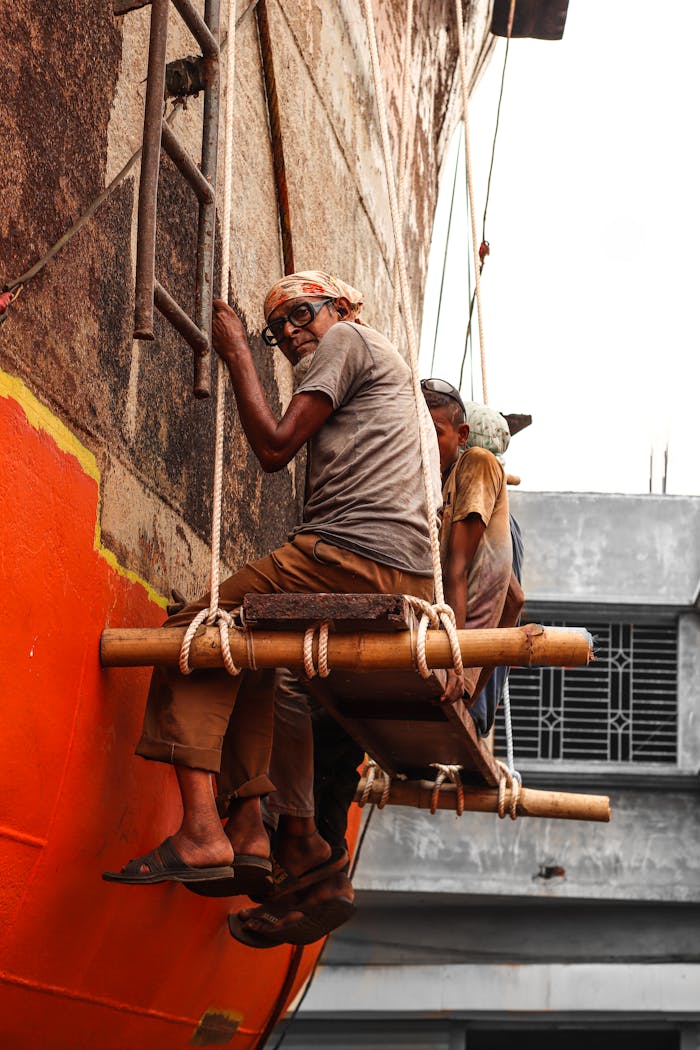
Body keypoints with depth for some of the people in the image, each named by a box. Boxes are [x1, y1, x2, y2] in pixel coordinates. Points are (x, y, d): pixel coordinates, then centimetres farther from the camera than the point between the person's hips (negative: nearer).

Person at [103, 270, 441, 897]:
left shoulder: (347, 340, 6)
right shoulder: (389, 367, 35)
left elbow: (275, 447, -2)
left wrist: (237, 354, 7)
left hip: (354, 552, -10)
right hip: (410, 578, 10)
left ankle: (201, 831, -20)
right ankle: (249, 829, 7)